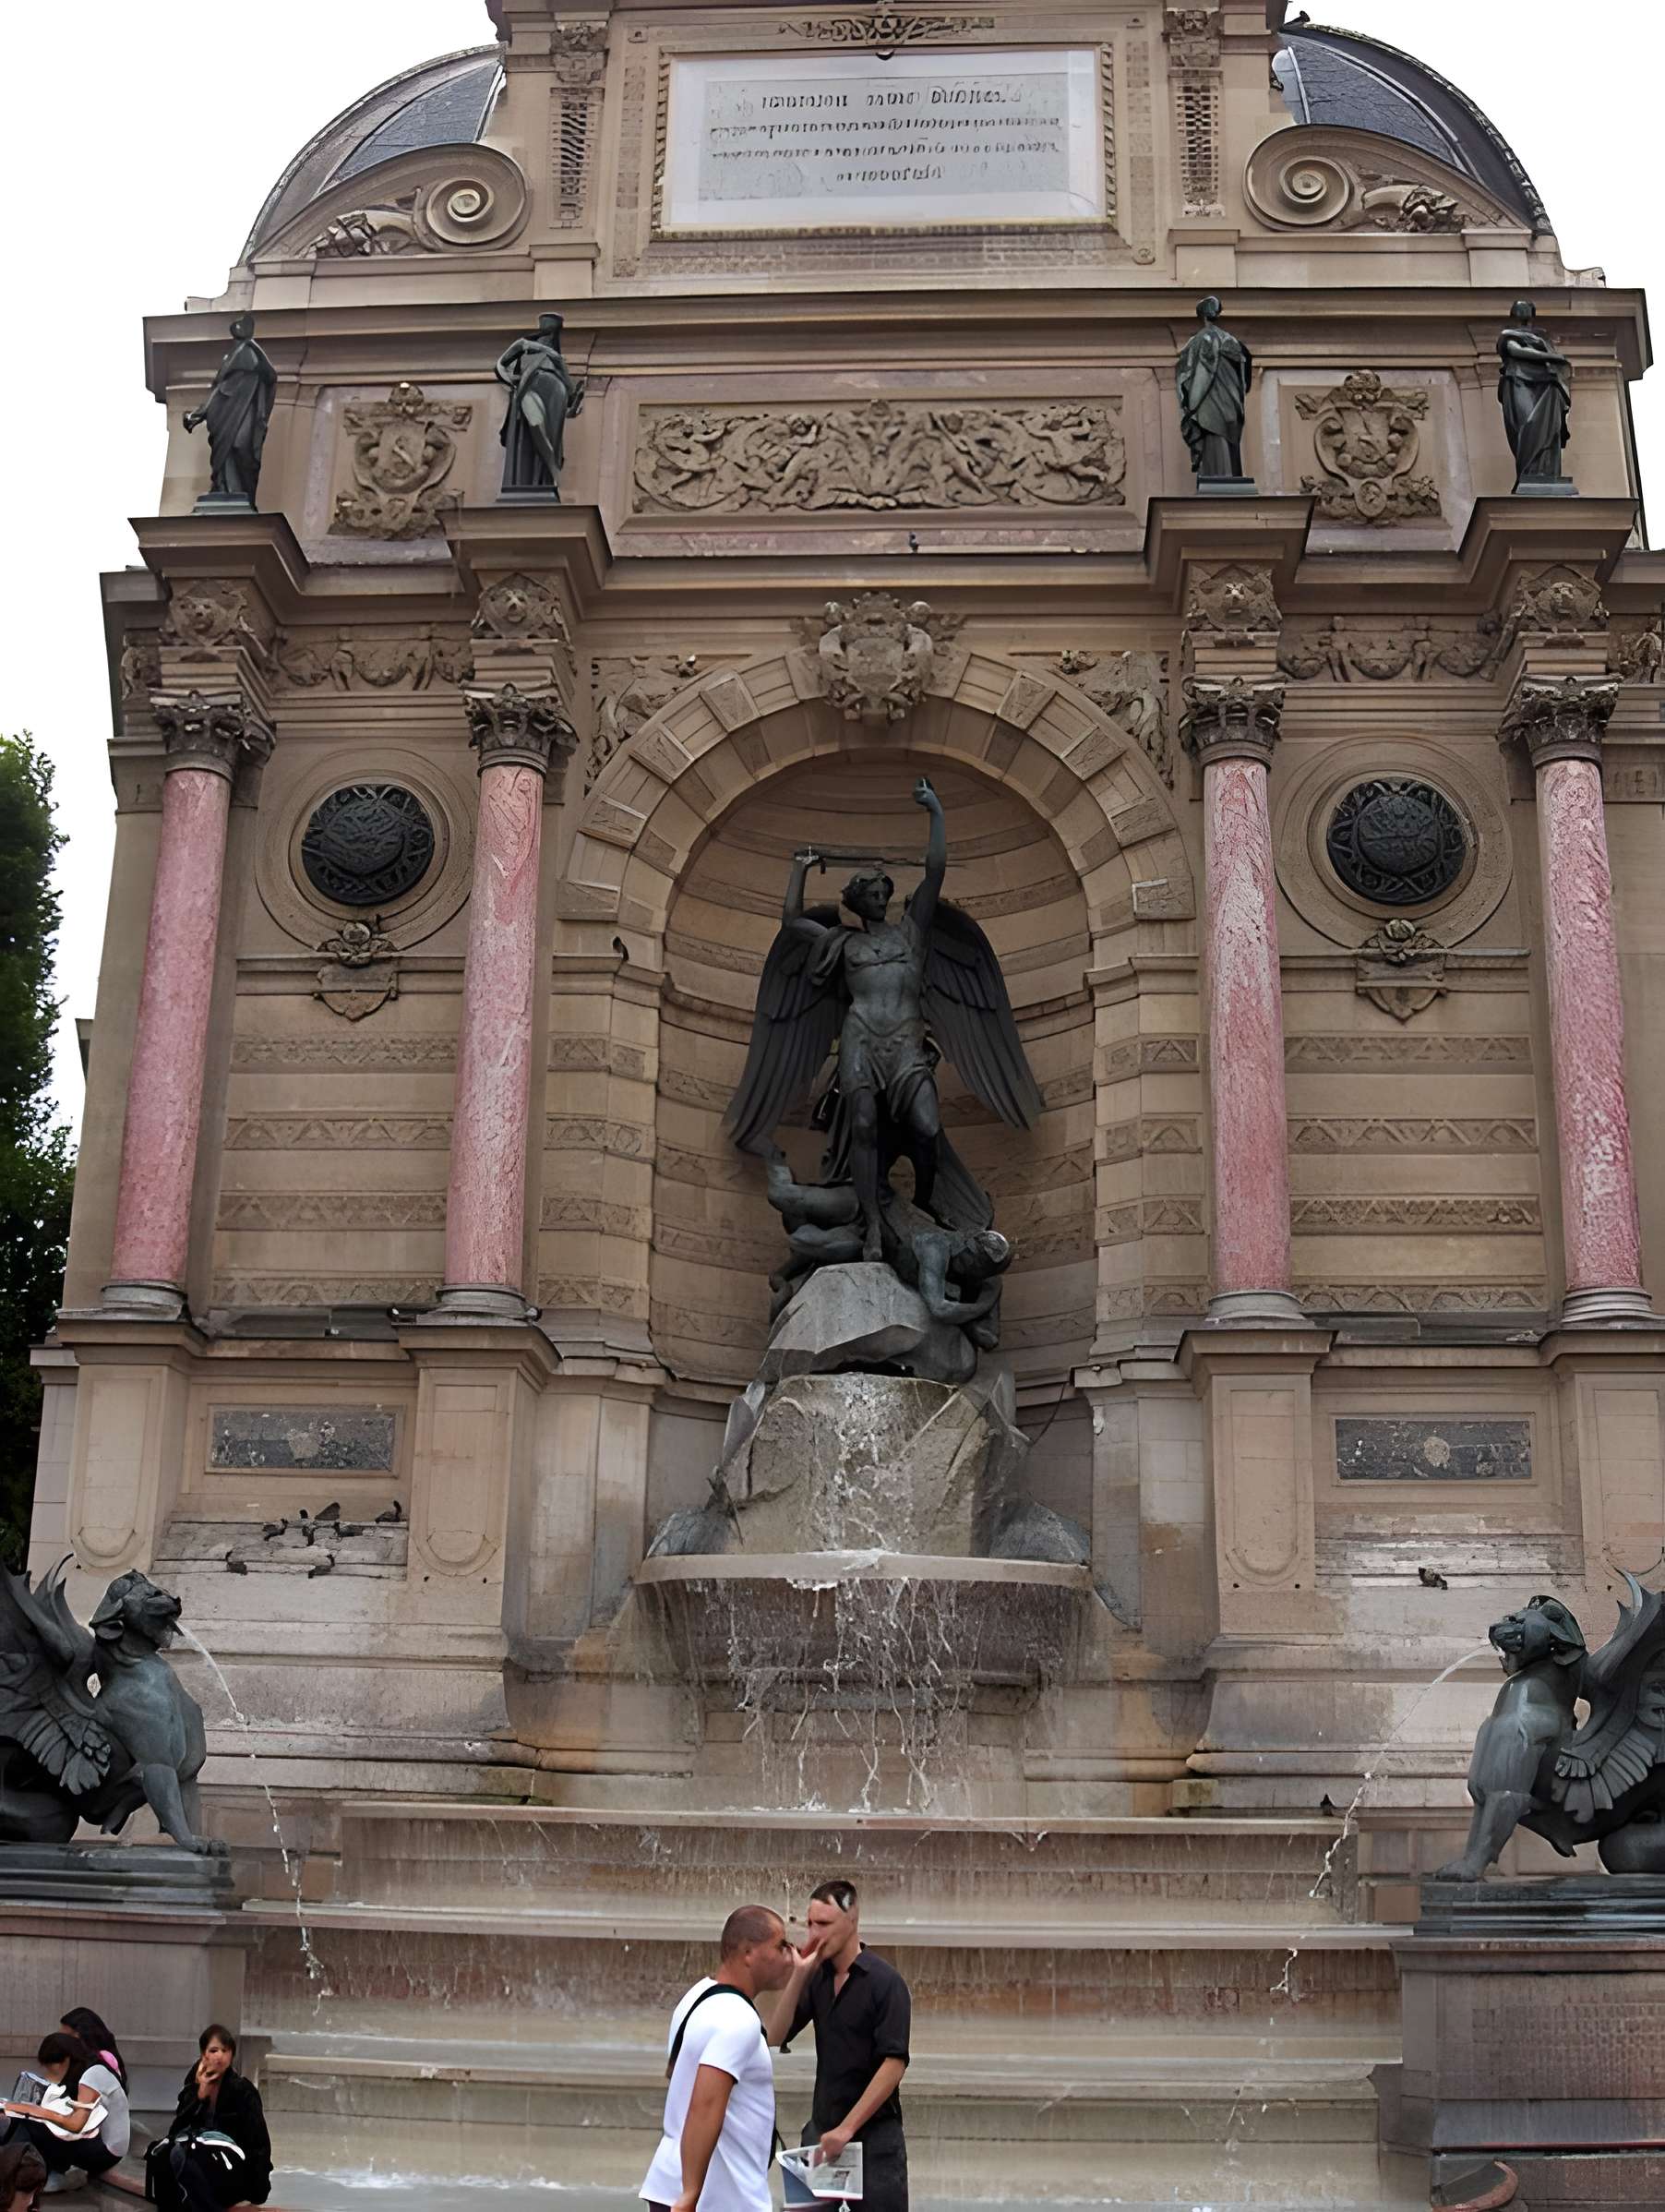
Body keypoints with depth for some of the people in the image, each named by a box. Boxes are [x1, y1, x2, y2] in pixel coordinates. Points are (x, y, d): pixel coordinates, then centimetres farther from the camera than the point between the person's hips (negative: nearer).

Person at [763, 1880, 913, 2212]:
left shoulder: (884, 1981, -11)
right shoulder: (817, 1978, 7)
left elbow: (894, 2062, -17)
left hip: (874, 2134, -6)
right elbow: (775, 2035, 0)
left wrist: (847, 2128, -19)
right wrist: (798, 1974, -10)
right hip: (821, 2129, 6)